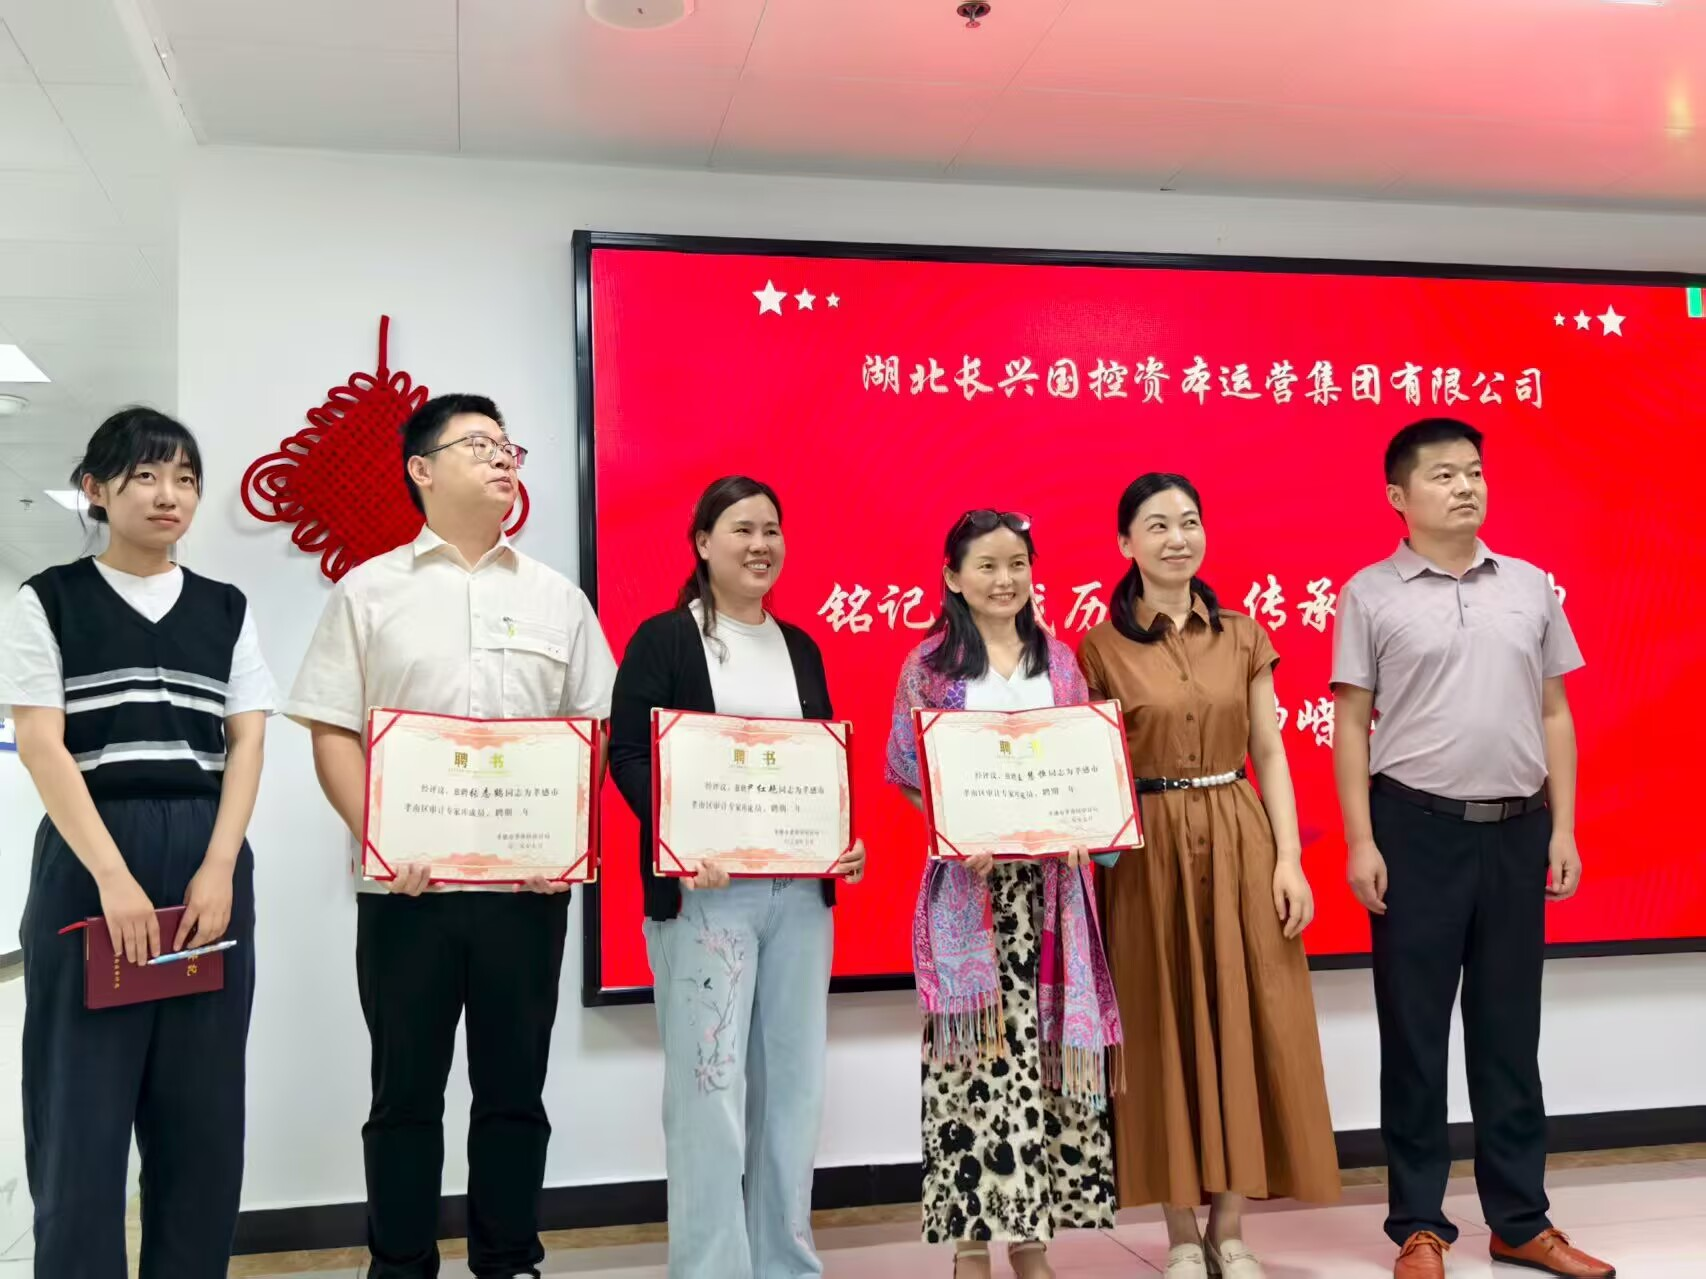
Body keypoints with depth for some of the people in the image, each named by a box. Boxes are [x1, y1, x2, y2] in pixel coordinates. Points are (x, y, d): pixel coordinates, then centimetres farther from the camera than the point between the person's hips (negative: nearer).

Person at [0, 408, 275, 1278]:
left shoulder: (226, 611, 11)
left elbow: (247, 744, 6)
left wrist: (218, 869, -8)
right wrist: (113, 877, -16)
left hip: (209, 861, 3)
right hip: (89, 860, -3)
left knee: (202, 1105, 6)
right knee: (84, 1103, 0)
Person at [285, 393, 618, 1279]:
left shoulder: (558, 597, 11)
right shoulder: (369, 591, 5)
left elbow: (595, 732, 9)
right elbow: (333, 732, 1)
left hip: (528, 883, 2)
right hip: (408, 883, -1)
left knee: (514, 1087, 9)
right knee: (406, 1089, 7)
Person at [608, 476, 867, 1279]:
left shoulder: (800, 647, 16)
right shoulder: (663, 638, -1)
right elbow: (627, 753, -8)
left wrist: (847, 839, 0)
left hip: (800, 889, 6)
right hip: (702, 889, -5)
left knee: (793, 1077, 10)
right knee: (709, 1079, -4)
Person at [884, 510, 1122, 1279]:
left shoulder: (1058, 661, 11)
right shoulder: (929, 666, 1)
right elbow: (906, 775, 0)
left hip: (1052, 879, 4)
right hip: (968, 880, -3)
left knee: (1047, 1051, 5)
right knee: (977, 1054, -3)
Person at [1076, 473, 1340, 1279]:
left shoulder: (1243, 638, 7)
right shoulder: (1101, 648, -1)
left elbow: (1269, 755, 7)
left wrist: (1287, 857, -2)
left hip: (1239, 845, 3)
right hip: (1148, 851, -2)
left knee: (1242, 1026, 4)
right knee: (1165, 1032, 4)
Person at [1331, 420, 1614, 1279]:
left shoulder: (1529, 586, 9)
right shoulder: (1370, 593, -1)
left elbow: (1553, 714, 11)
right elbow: (1351, 723, -2)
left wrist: (1563, 829, 5)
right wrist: (1361, 842, -8)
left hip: (1516, 829, 3)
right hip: (1417, 829, -3)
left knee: (1510, 1030, 11)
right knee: (1414, 1032, 5)